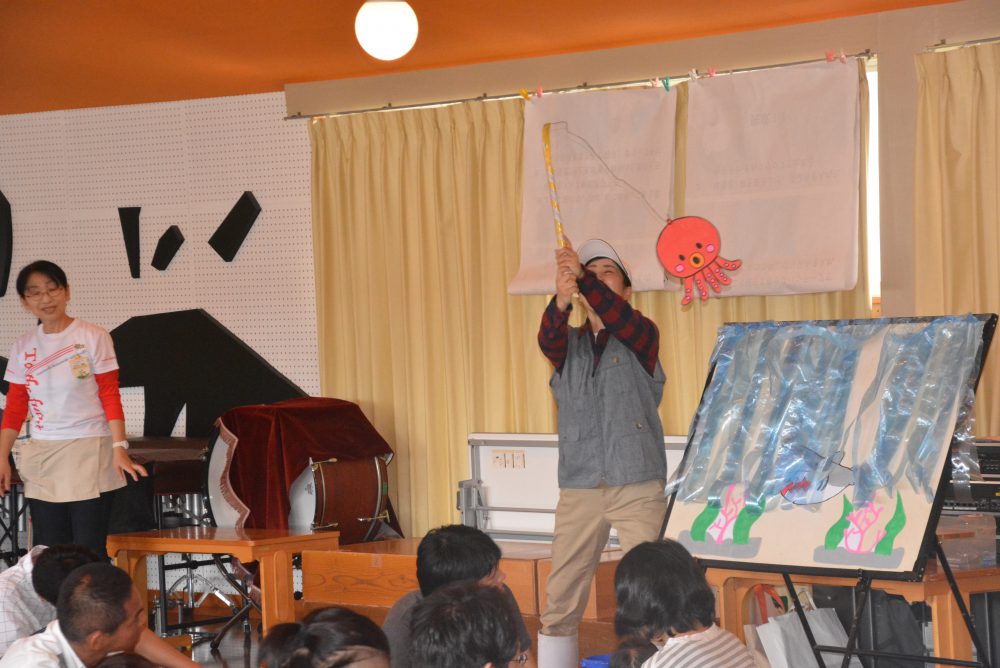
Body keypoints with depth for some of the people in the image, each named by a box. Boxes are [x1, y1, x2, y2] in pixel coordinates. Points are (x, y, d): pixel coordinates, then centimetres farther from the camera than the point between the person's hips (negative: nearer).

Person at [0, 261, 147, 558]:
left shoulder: (93, 337, -4)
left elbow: (110, 397, -6)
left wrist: (119, 448, -15)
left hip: (89, 451, -4)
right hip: (42, 456, 4)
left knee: (89, 551, -6)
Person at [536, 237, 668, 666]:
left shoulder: (642, 337, 5)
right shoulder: (568, 345, 11)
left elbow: (618, 319, -18)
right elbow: (548, 338, -12)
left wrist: (584, 278, -35)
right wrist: (561, 297, -35)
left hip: (638, 486, -3)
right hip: (579, 487, 3)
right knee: (560, 601, 3)